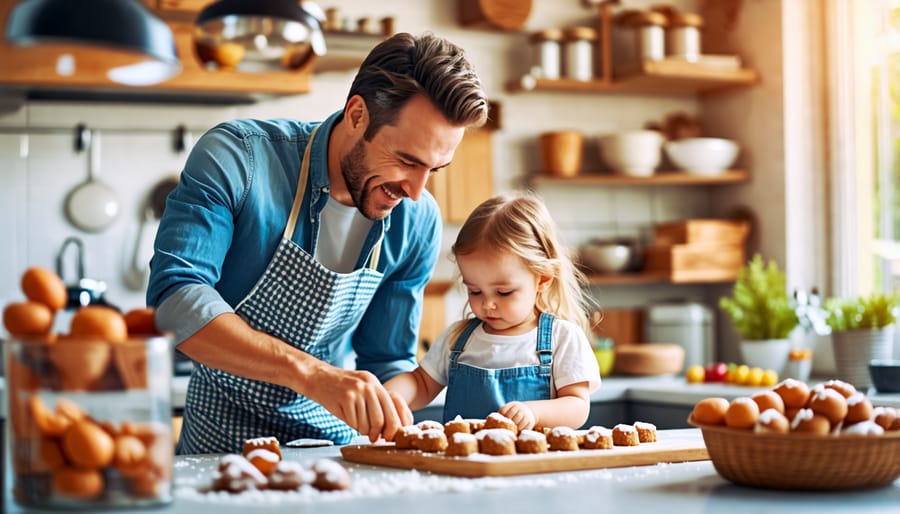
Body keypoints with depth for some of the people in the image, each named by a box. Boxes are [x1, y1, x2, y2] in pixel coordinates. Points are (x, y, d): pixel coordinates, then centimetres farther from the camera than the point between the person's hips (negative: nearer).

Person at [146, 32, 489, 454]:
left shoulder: (417, 223, -5)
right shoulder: (237, 158, -18)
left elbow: (388, 360, 5)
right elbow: (173, 297, -28)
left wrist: (393, 428, -18)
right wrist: (309, 372, -39)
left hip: (334, 449, 2)